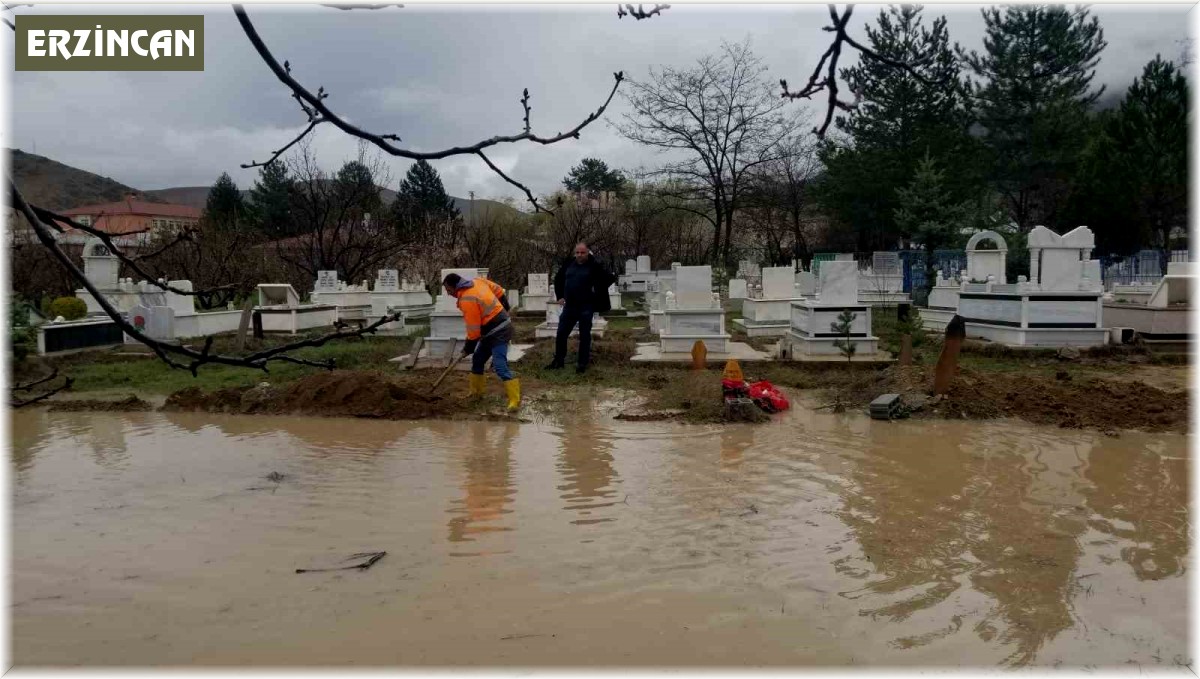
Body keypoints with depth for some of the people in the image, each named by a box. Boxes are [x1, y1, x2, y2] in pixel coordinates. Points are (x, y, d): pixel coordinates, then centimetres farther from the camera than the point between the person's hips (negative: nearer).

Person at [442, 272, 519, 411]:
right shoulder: (477, 280, 3)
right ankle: (475, 391, 31)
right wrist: (503, 309, 25)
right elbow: (499, 291, 14)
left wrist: (468, 348, -4)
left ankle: (515, 400, -18)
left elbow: (473, 329, -18)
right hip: (501, 324, 10)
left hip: (498, 332, -10)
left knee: (500, 367, -17)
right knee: (477, 360, 19)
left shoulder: (467, 300, -22)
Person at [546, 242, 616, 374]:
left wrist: (596, 292, -7)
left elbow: (609, 278, -9)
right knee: (561, 334, 8)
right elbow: (558, 279, 20)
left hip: (586, 307, -4)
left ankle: (582, 364, 14)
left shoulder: (594, 266, -9)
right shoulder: (568, 264, 5)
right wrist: (559, 296, 14)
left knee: (584, 336, 4)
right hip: (569, 306, 5)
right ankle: (559, 360, 23)